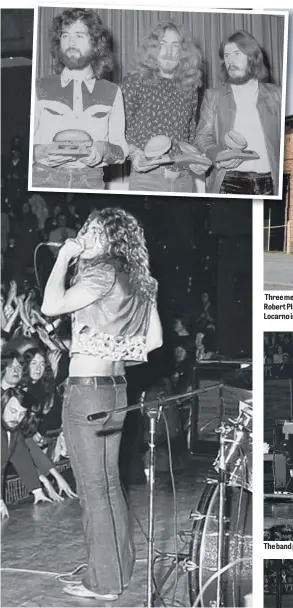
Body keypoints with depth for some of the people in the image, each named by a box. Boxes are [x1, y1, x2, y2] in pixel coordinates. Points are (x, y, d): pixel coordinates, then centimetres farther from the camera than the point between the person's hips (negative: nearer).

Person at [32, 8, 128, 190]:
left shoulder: (112, 92, 9)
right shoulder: (40, 88, 6)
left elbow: (121, 149, 7)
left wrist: (103, 149, -13)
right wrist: (41, 151, -15)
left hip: (91, 181, 1)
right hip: (44, 179, -1)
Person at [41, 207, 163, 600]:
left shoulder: (103, 272, -14)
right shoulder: (136, 279, 11)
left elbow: (51, 306, -19)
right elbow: (154, 339, 13)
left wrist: (63, 258, -8)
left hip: (87, 388, -9)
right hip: (115, 388, 9)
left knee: (93, 488, -1)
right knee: (109, 483, 17)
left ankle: (103, 582, 5)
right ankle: (121, 568, 25)